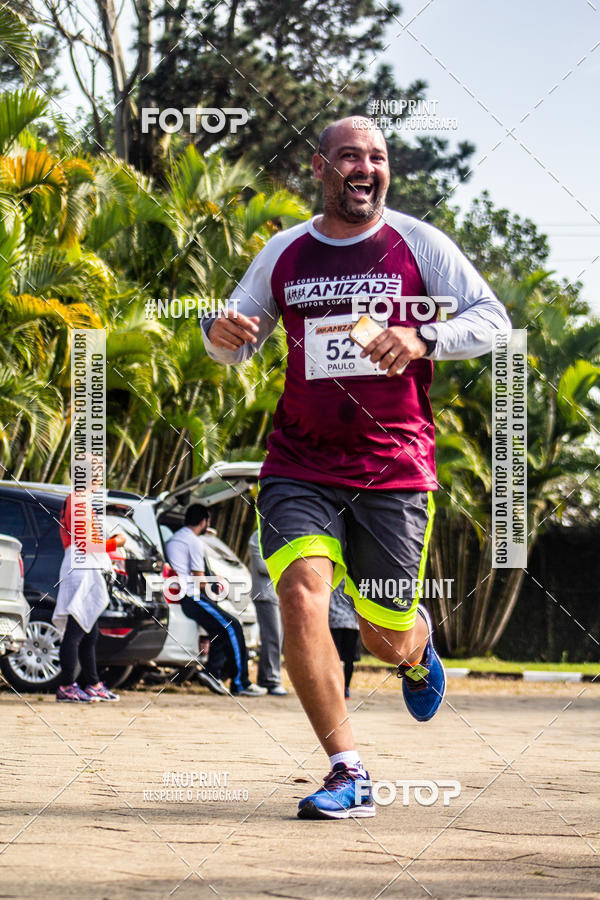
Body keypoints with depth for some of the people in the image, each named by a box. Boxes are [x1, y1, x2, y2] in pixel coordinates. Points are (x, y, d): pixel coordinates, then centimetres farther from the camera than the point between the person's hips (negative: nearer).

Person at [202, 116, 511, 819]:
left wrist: (423, 340, -19)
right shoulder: (284, 253, 8)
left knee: (385, 638, 3)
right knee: (300, 592, -21)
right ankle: (348, 773, -13)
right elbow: (234, 347, 18)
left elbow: (493, 320, -1)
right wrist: (221, 333, -7)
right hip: (300, 465, 1)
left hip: (395, 470, -1)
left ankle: (418, 644, 44)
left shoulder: (417, 244, 2)